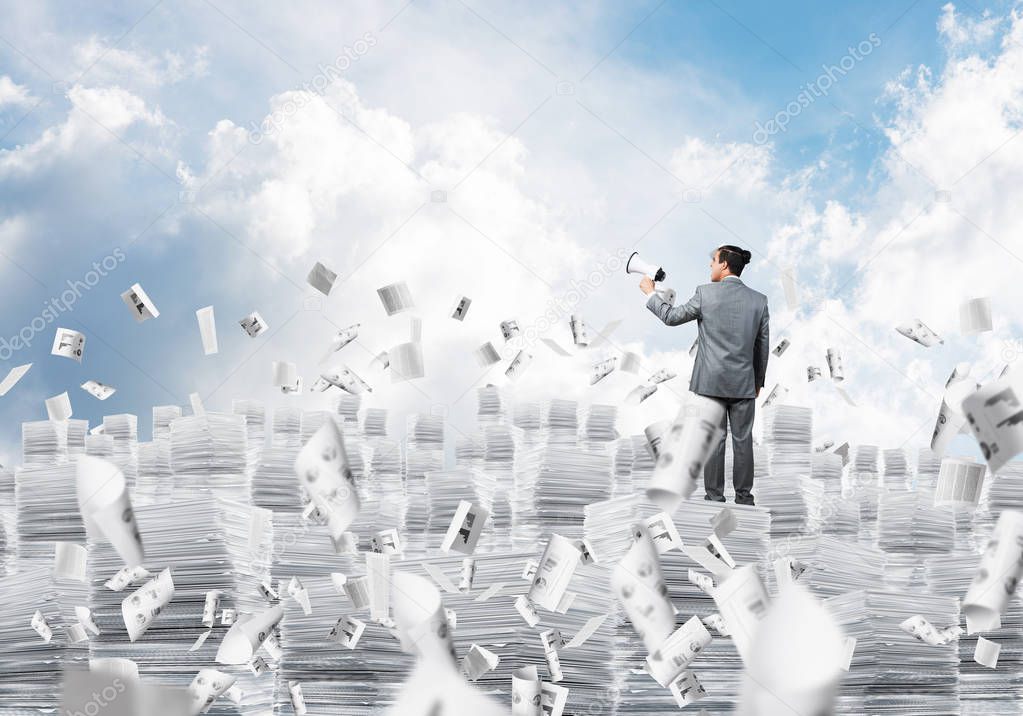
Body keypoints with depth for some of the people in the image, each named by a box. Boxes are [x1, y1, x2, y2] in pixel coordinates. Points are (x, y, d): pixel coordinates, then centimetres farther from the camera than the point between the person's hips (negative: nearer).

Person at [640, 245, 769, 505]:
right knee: (743, 440, 7)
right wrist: (758, 382, 18)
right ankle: (744, 498, 11)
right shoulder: (759, 300, 1)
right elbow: (763, 345, 7)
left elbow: (671, 316, 1)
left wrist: (650, 293, 17)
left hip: (711, 381, -2)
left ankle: (715, 497, 8)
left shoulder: (706, 293, -9)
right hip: (744, 383, 2)